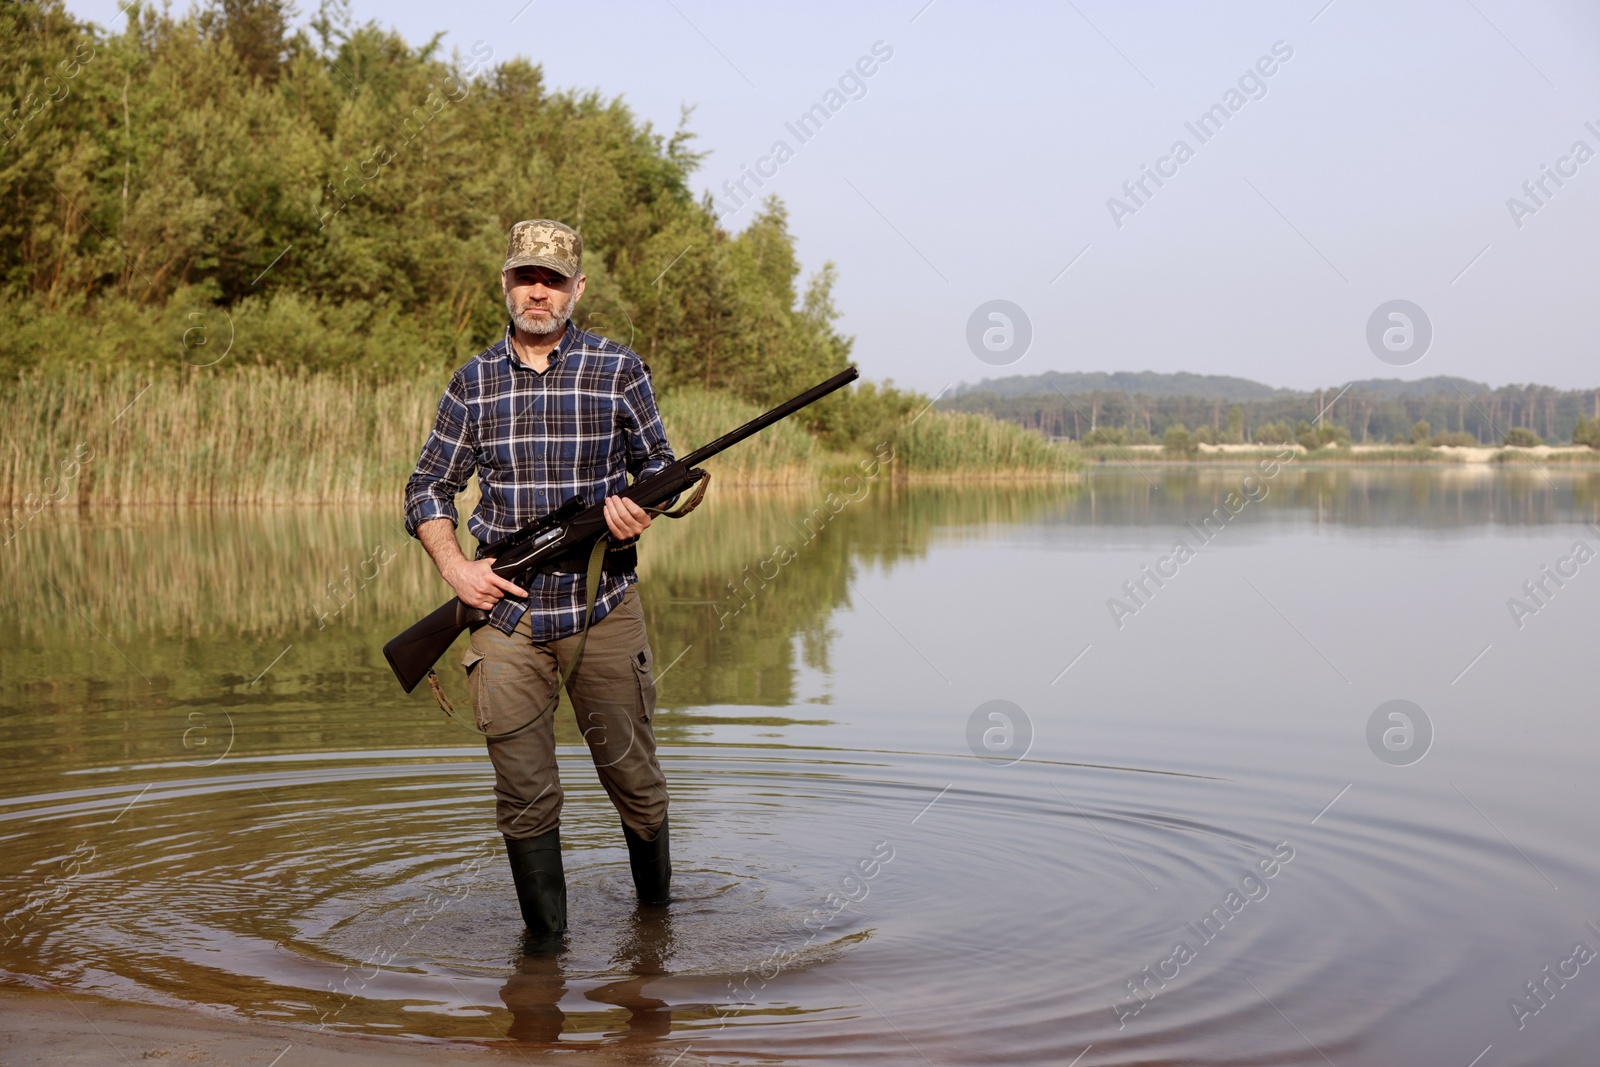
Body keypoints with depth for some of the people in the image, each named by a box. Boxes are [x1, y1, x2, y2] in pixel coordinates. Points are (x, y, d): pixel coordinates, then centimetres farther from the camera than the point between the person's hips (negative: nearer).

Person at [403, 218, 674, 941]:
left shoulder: (618, 370, 1)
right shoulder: (474, 381, 7)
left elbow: (658, 465, 9)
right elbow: (428, 489, 11)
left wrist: (638, 508, -14)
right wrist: (455, 568, -5)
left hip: (601, 609, -1)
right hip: (505, 610, 1)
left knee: (633, 776, 7)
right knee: (524, 795, 2)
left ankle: (657, 917, 28)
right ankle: (545, 941, 15)